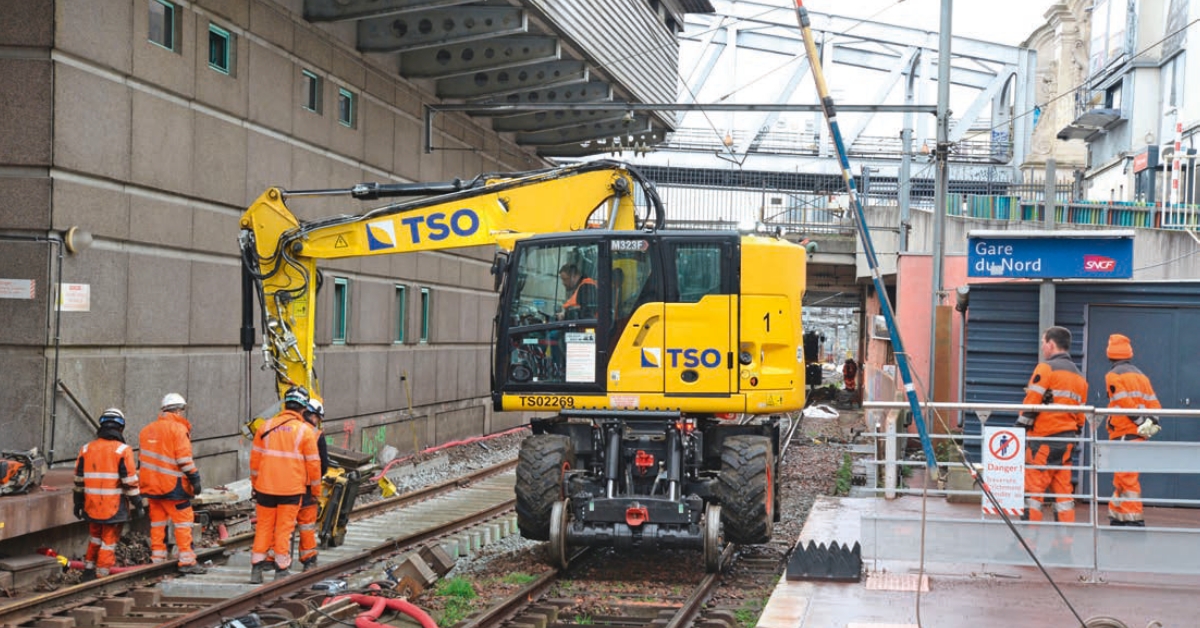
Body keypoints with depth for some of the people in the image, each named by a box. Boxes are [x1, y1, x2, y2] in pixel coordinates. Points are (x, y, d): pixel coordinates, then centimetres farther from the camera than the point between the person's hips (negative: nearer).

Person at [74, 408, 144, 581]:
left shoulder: (86, 449, 6)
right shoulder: (123, 451, -9)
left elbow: (79, 480, 11)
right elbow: (130, 482, -11)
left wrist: (78, 503, 20)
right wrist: (137, 504, -4)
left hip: (92, 506, 5)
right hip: (114, 507, -5)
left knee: (94, 539, 22)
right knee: (109, 542, 3)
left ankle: (88, 572, 28)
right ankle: (102, 577, 5)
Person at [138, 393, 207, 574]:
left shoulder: (147, 430, 14)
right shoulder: (178, 428, -9)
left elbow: (147, 457, 19)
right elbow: (184, 458, -16)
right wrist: (194, 478, -12)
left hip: (150, 483, 7)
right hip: (172, 484, -7)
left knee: (157, 521, 13)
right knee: (183, 520, -4)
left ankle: (157, 558, 15)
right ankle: (187, 561, -8)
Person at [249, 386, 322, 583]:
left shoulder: (266, 427, 3)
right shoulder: (306, 431, -5)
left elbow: (255, 458, 8)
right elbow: (313, 464, -2)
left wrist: (255, 484, 19)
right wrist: (316, 490, 9)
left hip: (265, 487, 2)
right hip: (292, 488, -2)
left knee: (263, 526, 10)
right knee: (284, 528, 3)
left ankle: (256, 569, 11)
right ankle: (281, 570, 5)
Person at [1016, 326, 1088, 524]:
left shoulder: (1046, 368, -7)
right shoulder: (1078, 375, 18)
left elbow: (1031, 404, -12)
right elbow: (1080, 413, 18)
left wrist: (1020, 430, -9)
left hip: (1044, 438, -8)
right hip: (1067, 441, 8)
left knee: (1033, 486, -5)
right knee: (1063, 489, 9)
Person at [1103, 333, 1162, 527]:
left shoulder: (1113, 375, -6)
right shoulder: (1140, 375, 18)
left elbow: (1125, 403, -17)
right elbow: (1153, 403, 11)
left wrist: (1142, 422, -12)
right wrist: (1152, 422, 3)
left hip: (1124, 434, -8)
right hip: (1138, 434, 8)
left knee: (1126, 477, -9)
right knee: (1121, 478, 15)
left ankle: (1135, 520, -13)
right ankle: (1116, 518, 20)